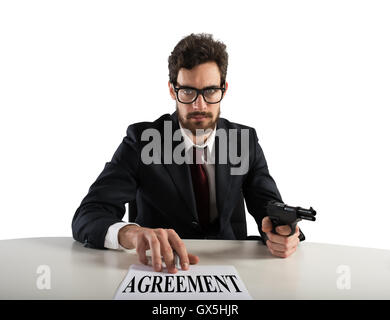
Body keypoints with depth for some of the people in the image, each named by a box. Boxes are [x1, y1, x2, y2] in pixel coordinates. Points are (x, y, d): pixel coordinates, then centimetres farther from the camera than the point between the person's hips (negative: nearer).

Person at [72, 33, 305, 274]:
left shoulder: (245, 141, 2)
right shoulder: (142, 140, -8)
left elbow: (271, 211, 0)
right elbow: (87, 218, -17)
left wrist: (284, 234, -25)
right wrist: (133, 233, -39)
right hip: (160, 271, -1)